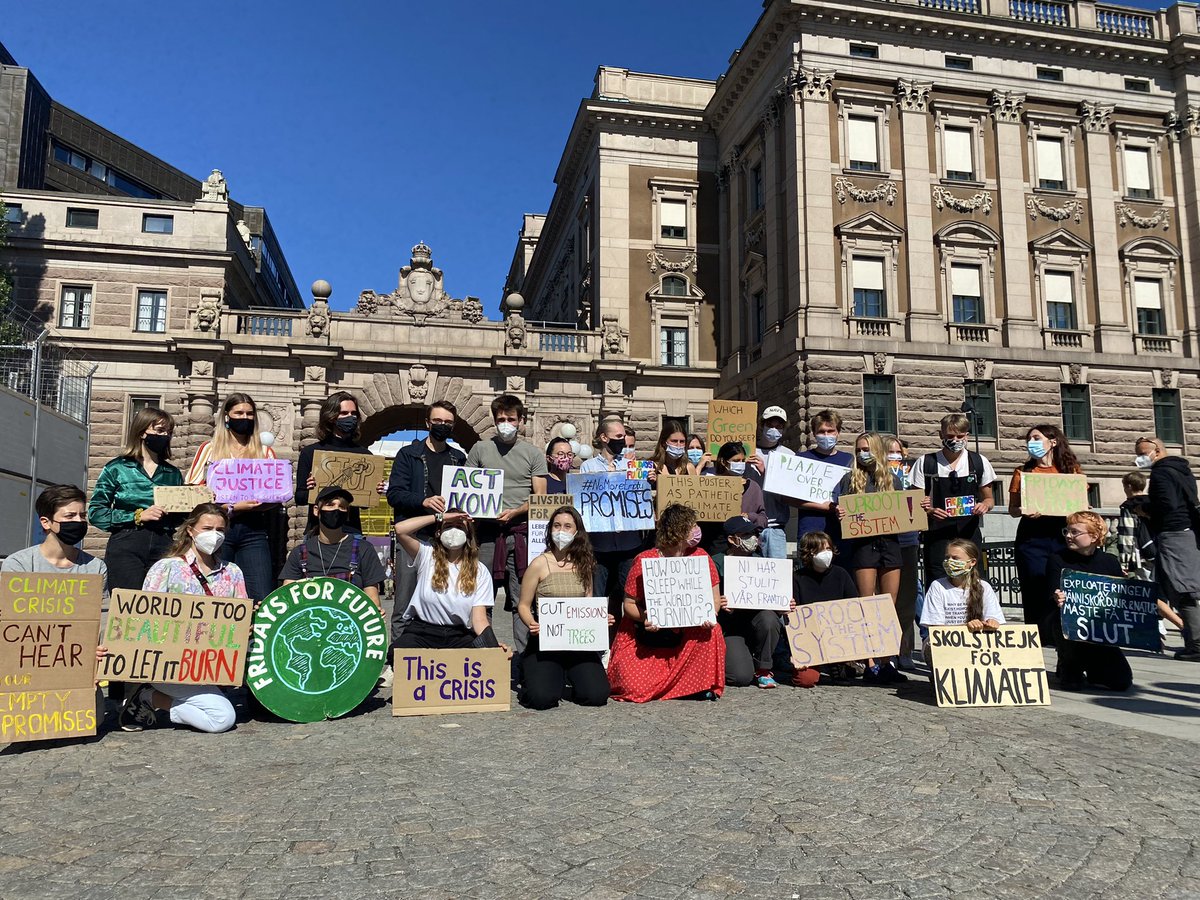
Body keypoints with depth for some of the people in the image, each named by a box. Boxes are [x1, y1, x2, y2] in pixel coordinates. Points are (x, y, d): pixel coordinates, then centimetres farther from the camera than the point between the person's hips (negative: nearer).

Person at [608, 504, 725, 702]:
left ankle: (703, 685, -6)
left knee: (712, 632, -28)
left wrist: (709, 615, -24)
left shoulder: (701, 558, -4)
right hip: (647, 638, -2)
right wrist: (645, 617, -30)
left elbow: (714, 598, -2)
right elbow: (629, 604, -9)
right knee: (635, 687, -18)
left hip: (687, 637, 3)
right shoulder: (644, 561, -13)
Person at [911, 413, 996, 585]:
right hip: (937, 537, -2)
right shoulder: (925, 463, 1)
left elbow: (989, 499, 15)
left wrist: (984, 505, -8)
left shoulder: (979, 462, 7)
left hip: (970, 534, 2)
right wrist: (929, 510, -17)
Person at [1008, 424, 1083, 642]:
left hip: (1062, 535, 1)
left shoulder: (1070, 469, 11)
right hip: (1032, 537, 0)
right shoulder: (1023, 472, 9)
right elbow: (1012, 510, 8)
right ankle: (1040, 637, 5)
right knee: (1037, 589, -3)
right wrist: (1024, 511, -13)